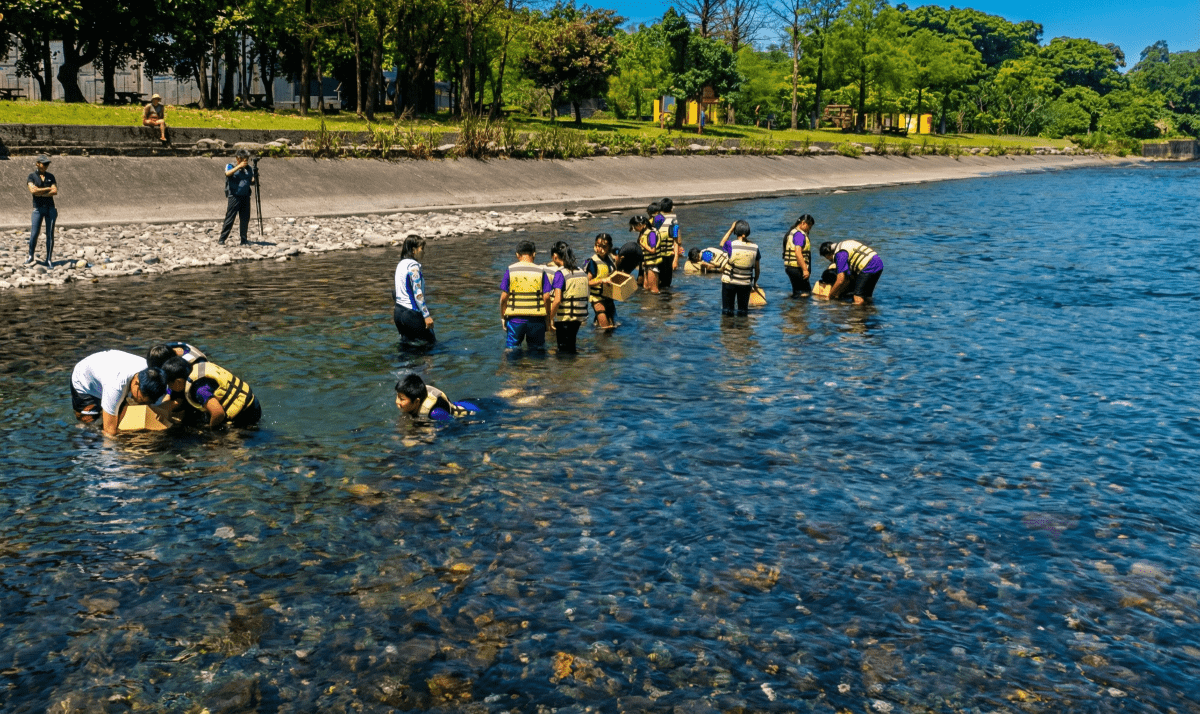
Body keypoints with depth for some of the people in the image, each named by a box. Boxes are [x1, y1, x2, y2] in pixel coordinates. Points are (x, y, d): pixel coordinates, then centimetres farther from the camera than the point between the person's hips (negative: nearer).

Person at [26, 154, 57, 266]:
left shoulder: (50, 176, 8)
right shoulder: (32, 176, 1)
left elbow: (55, 192, -3)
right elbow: (32, 190, -14)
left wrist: (41, 193, -11)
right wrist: (48, 188, -8)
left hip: (50, 208, 2)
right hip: (38, 208, -2)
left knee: (50, 234, 1)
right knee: (34, 234, -3)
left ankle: (49, 260, 7)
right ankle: (30, 256, 18)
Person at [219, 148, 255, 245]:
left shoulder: (248, 169, 13)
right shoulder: (230, 166, 1)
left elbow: (251, 182, 18)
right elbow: (228, 173, -20)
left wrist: (254, 180, -4)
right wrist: (239, 166, -24)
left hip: (245, 196, 5)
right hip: (234, 196, -5)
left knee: (245, 219, 5)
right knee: (229, 218, -6)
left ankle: (244, 239, 14)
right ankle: (222, 239, -1)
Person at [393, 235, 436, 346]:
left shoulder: (401, 264, 13)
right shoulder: (413, 265, -14)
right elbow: (417, 293, -19)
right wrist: (426, 315, -18)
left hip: (399, 311, 9)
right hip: (411, 313, -9)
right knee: (431, 341, 2)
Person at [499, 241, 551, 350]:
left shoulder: (510, 270, 0)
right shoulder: (541, 271, 1)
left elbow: (503, 298, -3)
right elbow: (546, 298, -4)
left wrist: (503, 317, 7)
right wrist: (547, 318, 6)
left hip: (515, 319, 0)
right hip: (536, 320, 0)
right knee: (537, 350, 11)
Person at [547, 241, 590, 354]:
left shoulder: (560, 274, -15)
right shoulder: (582, 272, 6)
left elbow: (557, 300, -22)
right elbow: (585, 296, 12)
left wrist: (550, 318, -13)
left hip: (564, 318, -7)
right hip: (579, 316, 7)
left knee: (563, 349, 3)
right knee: (571, 346, 21)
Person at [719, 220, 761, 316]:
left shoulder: (732, 245, -15)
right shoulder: (754, 248, -5)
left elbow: (722, 243, 10)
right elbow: (757, 269, 2)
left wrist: (731, 229, 10)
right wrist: (755, 282, 17)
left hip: (729, 282, -2)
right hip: (746, 283, 2)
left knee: (727, 309, 8)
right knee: (743, 310, 14)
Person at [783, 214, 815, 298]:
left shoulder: (792, 232, 19)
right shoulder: (799, 234, -14)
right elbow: (798, 253, -25)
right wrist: (805, 269, -26)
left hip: (790, 266, 11)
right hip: (796, 268, -11)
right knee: (804, 293, -10)